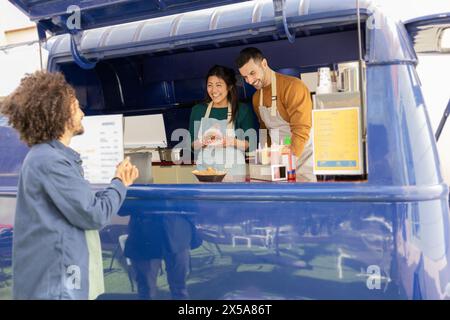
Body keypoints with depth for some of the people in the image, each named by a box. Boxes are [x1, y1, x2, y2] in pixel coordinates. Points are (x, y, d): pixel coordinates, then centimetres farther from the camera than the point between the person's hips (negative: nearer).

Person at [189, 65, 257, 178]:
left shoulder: (243, 110, 3)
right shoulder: (198, 110, 10)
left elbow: (250, 144, 0)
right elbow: (191, 144, 10)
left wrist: (230, 141, -16)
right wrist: (203, 142, -10)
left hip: (233, 169, -2)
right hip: (204, 168, 2)